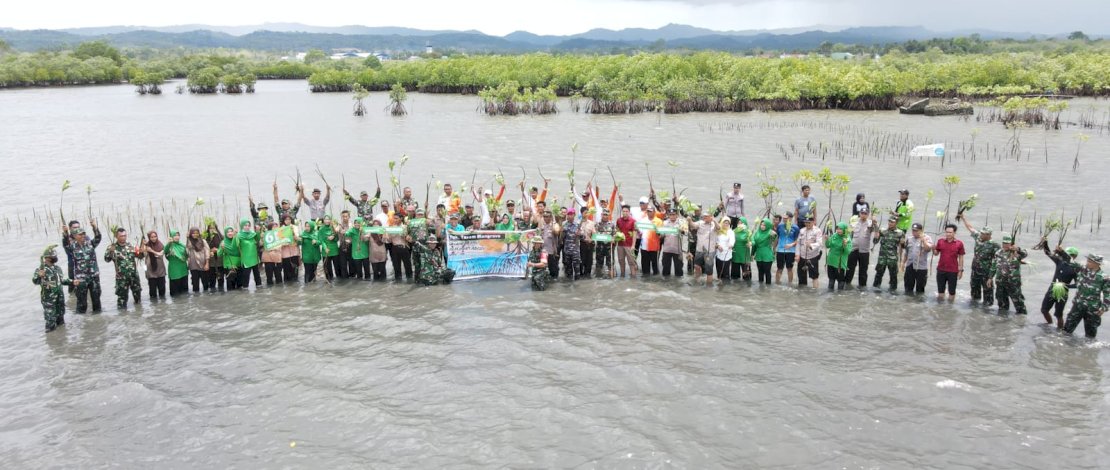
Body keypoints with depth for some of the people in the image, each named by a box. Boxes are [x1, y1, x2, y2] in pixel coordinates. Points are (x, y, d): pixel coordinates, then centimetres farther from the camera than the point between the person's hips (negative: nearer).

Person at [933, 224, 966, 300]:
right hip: (941, 270, 2)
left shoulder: (959, 244, -5)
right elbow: (936, 253, 8)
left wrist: (961, 270, -1)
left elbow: (961, 257, 1)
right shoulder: (940, 241, 1)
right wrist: (933, 249, -13)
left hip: (953, 271, -2)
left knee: (952, 291, 8)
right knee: (940, 290, 12)